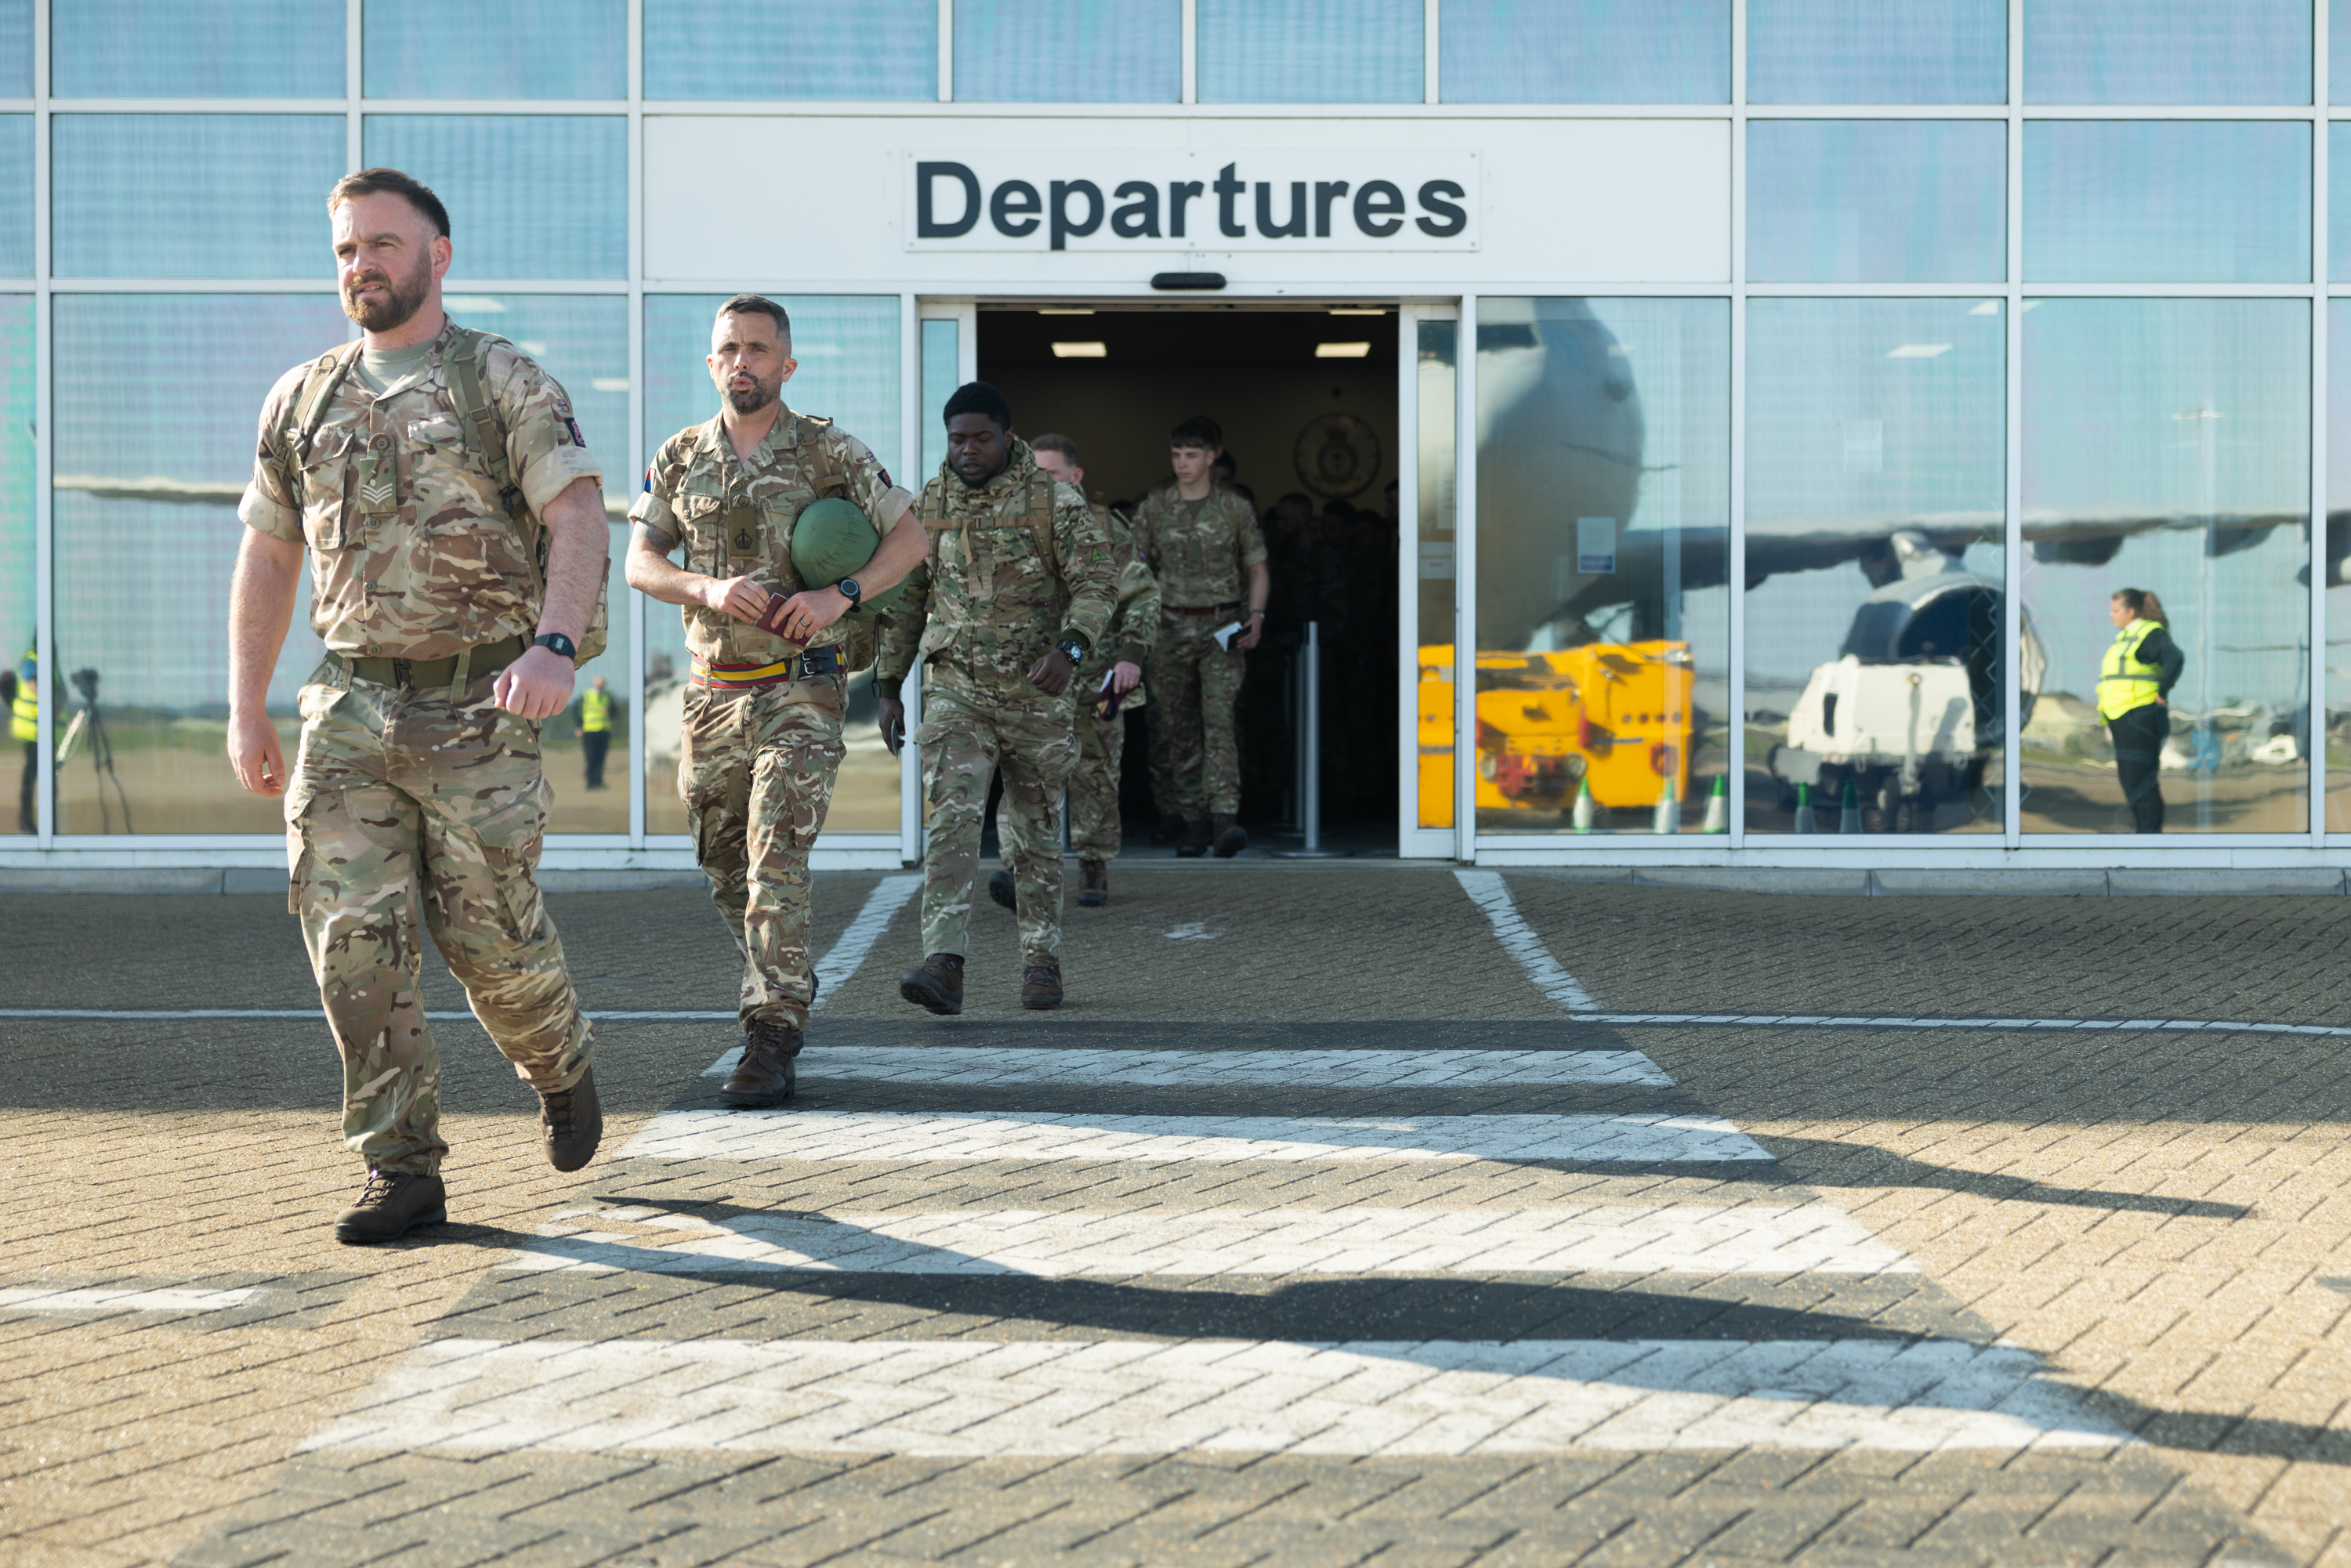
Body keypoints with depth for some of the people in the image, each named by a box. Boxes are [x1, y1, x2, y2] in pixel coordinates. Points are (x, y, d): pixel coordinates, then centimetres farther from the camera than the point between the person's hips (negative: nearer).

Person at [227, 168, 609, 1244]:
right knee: (354, 938, -6)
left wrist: (554, 645, -30)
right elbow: (266, 559, 18)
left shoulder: (505, 383, 0)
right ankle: (401, 1174, 1)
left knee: (489, 935, -2)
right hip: (351, 709, 4)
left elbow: (578, 519, -13)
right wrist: (245, 710, 12)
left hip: (477, 708, -4)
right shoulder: (303, 401, 14)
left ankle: (562, 1065, 30)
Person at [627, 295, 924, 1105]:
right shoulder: (680, 458, 9)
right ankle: (785, 982, 37)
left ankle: (772, 1039, -14)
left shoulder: (832, 452, -1)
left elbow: (909, 536, 2)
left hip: (801, 687, -4)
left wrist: (841, 594, -14)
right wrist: (709, 589, -13)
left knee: (776, 860, -15)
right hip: (713, 690, 5)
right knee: (723, 863, 13)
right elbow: (640, 563, 7)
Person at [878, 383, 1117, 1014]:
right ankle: (944, 965, -25)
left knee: (1037, 831, 9)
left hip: (1036, 694, -1)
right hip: (955, 691, 1)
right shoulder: (929, 506, 5)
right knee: (953, 817, -16)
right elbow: (905, 600, 12)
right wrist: (889, 686, 10)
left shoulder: (1055, 502, -5)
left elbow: (1097, 582, -11)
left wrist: (1070, 648, -28)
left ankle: (1041, 961, 23)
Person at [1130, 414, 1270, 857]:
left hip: (1222, 628, -3)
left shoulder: (1235, 508, 4)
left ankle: (1225, 817, -25)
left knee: (1219, 717, -18)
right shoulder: (1154, 508, 8)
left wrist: (1256, 616, -7)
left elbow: (1258, 571, 9)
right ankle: (1194, 821, 11)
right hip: (1170, 627, 3)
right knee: (1179, 729, 3)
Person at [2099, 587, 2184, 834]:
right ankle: (2140, 828, 18)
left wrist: (2163, 693, -22)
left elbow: (2175, 658, -27)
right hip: (2122, 720, 10)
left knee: (2141, 780, -10)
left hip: (2141, 718, -10)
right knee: (2129, 779, 12)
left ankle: (2150, 831, -9)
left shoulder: (2151, 633, -10)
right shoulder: (2125, 636, 19)